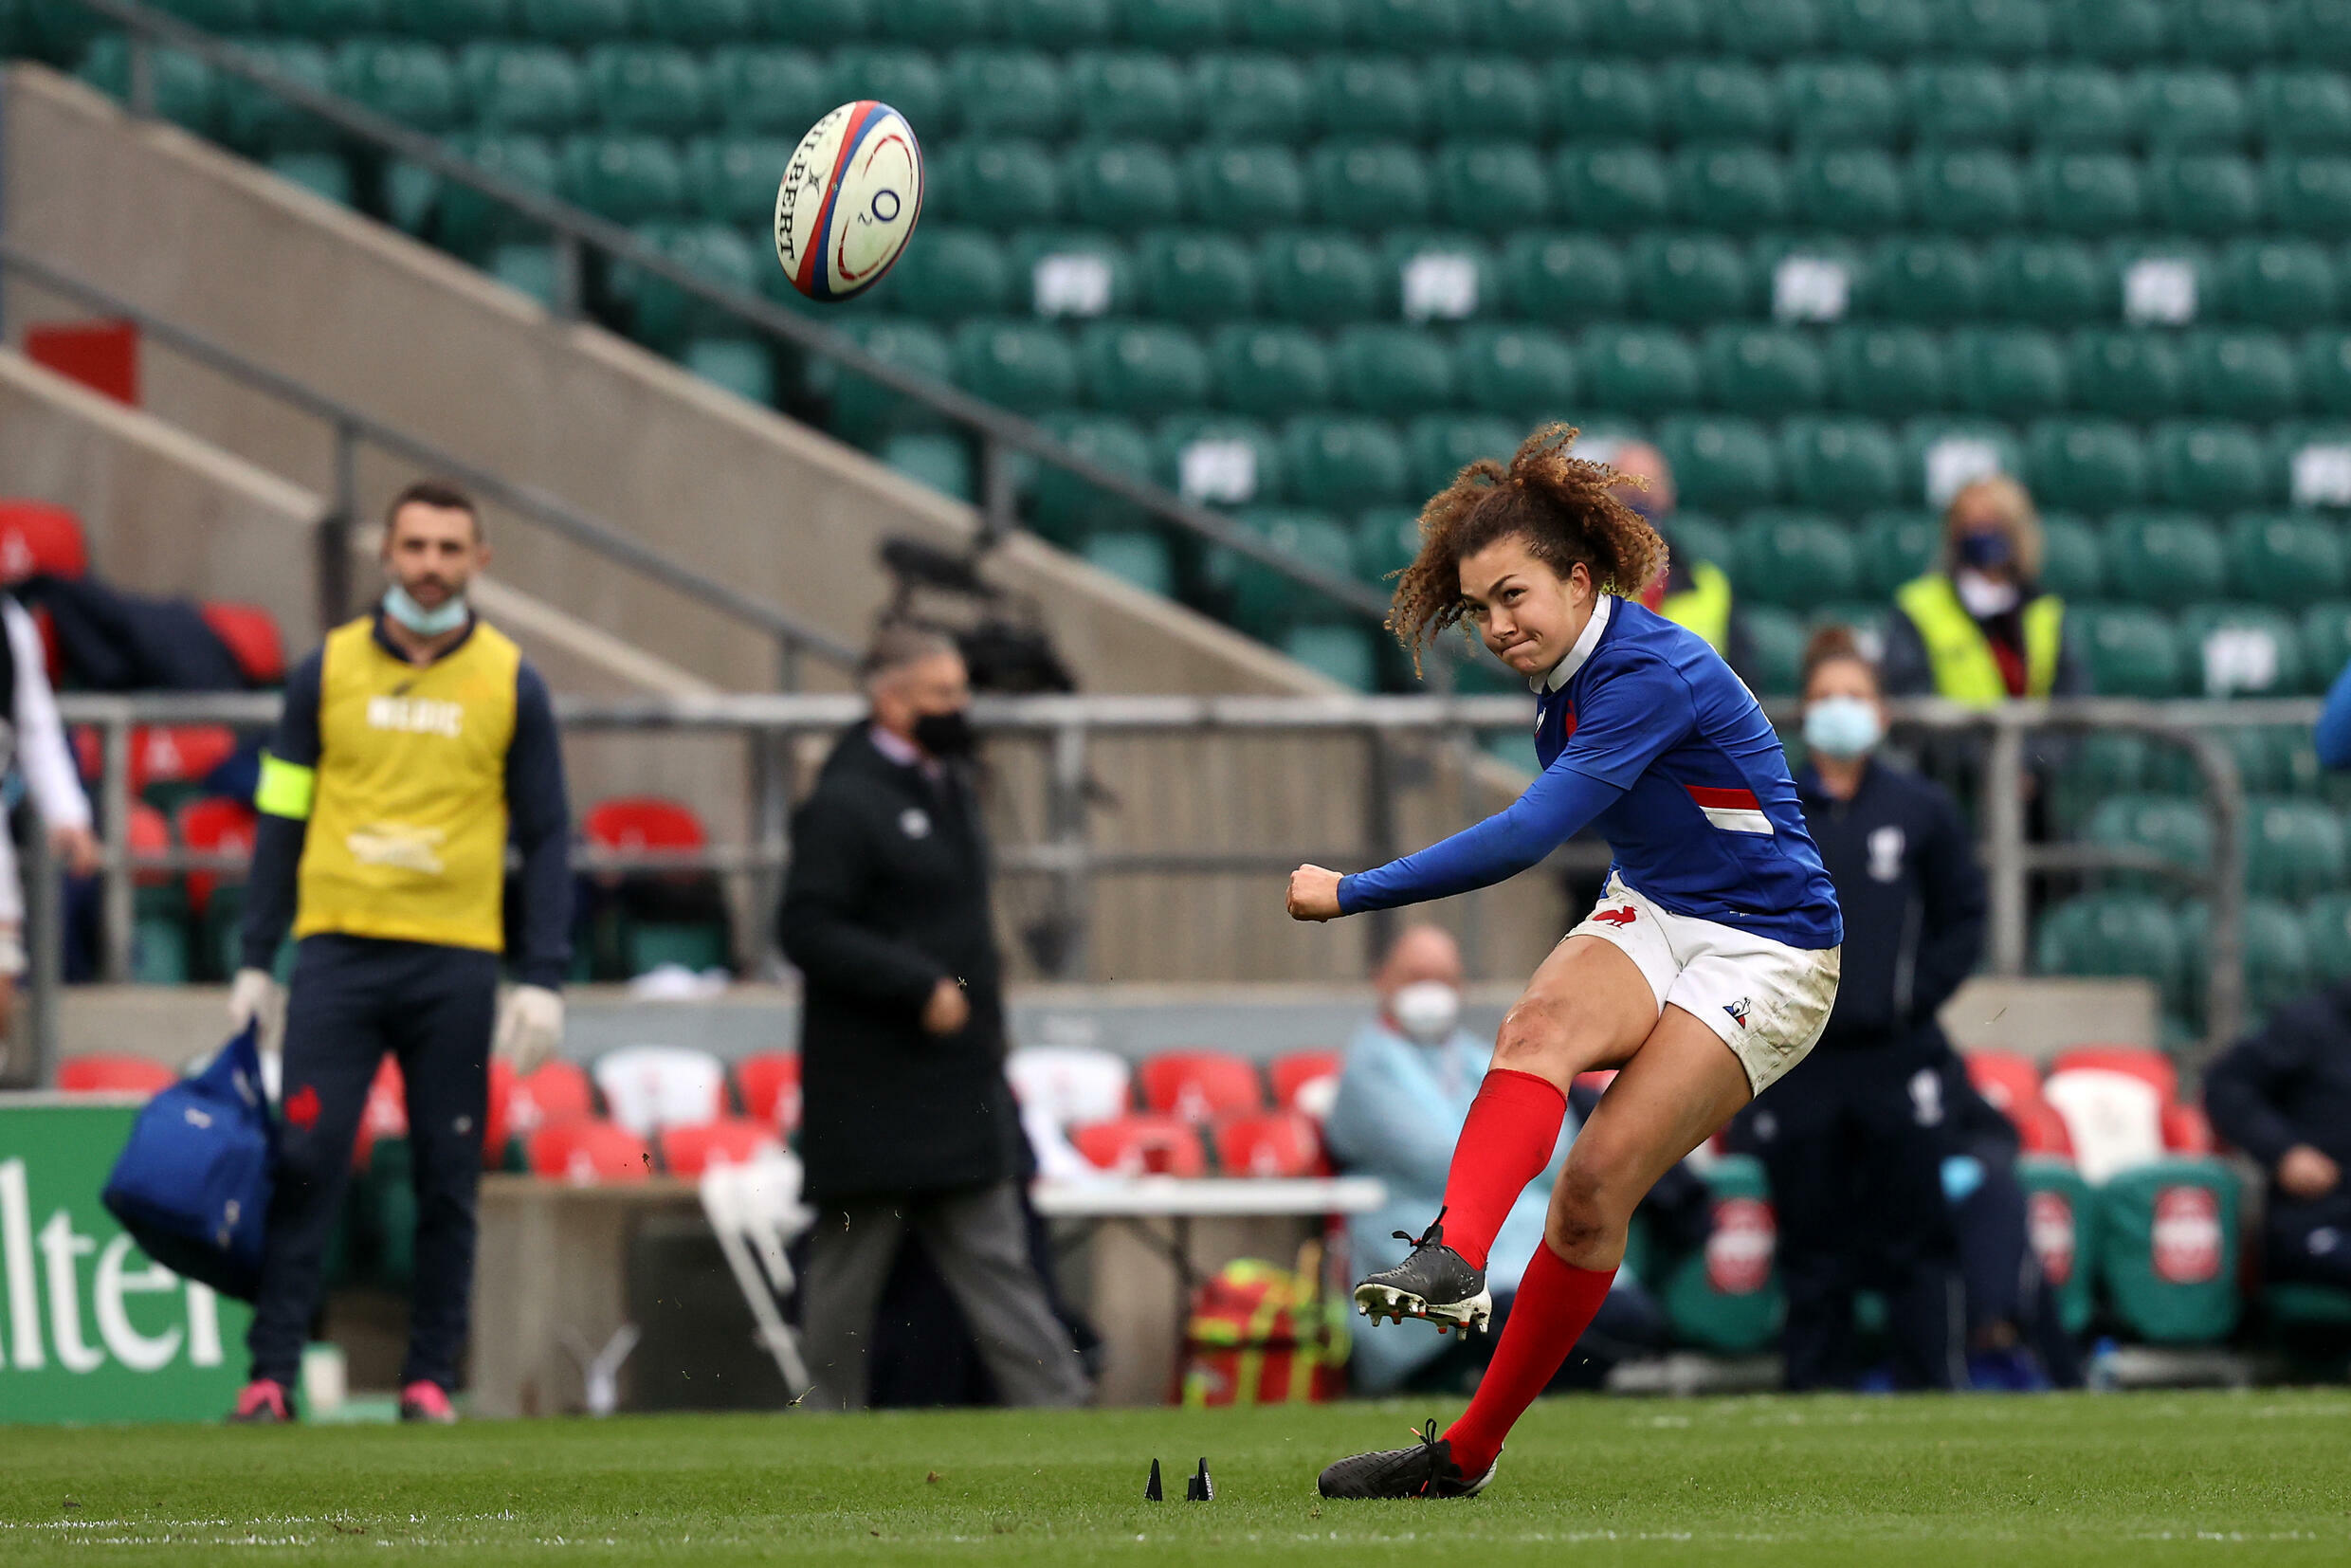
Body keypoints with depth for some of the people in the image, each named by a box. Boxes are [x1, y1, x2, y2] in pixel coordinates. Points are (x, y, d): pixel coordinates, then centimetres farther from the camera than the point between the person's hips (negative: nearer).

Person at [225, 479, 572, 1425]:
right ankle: (272, 1373, -6)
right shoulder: (327, 670, 6)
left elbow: (547, 838, 7)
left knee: (448, 1181, 2)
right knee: (304, 1161, -7)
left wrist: (544, 980, -1)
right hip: (338, 954, 0)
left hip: (455, 963, 0)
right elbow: (281, 820, 10)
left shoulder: (510, 682, 5)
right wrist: (256, 962, 4)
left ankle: (431, 1376, 9)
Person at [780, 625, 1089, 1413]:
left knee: (995, 1260, 4)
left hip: (958, 1080, 8)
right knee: (851, 1263, 2)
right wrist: (919, 986, -23)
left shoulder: (947, 786, 14)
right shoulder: (843, 804, -13)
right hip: (873, 1102, -8)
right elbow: (807, 930, -20)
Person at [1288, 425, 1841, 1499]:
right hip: (1650, 920, 7)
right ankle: (1454, 1256, -51)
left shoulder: (1655, 676, -25)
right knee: (1539, 1024, -28)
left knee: (1596, 1182, -19)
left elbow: (1527, 836, -32)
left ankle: (1467, 1452, -11)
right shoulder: (1566, 682, 3)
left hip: (1764, 955, -7)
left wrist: (1351, 894, -29)